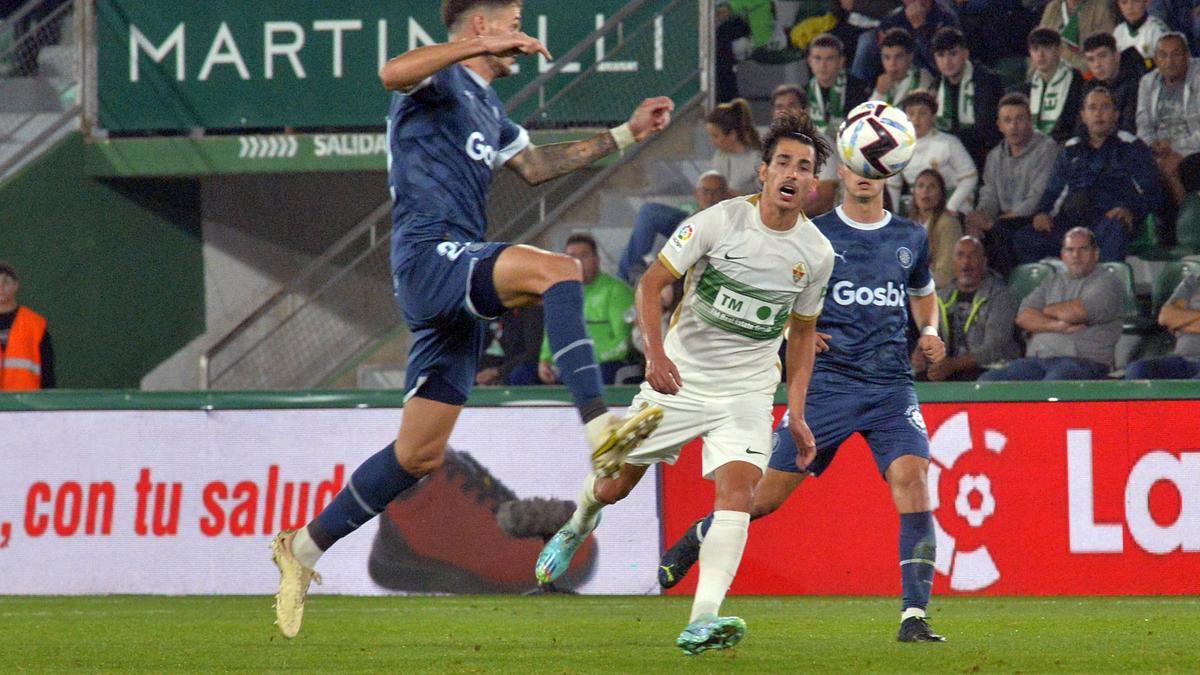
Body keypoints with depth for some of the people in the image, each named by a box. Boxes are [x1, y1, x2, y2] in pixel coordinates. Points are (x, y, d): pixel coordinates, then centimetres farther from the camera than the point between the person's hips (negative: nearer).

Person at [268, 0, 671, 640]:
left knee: (420, 454, 7)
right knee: (556, 269, -32)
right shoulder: (442, 79, -1)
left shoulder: (486, 102, 27)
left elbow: (534, 166, 39)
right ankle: (598, 426, -44)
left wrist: (624, 135, 36)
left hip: (460, 287, 9)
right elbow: (393, 72, -24)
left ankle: (304, 547, 17)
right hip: (430, 257, -9)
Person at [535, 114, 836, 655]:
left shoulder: (816, 253, -3)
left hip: (747, 391, 1)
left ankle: (702, 621, -31)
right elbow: (651, 283, -12)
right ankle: (577, 527, 47)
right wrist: (655, 353, -27)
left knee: (738, 489, -22)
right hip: (679, 378, -1)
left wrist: (797, 413, 7)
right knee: (613, 485, 9)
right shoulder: (719, 221, -14)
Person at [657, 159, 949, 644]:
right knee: (769, 491, -1)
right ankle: (694, 540, 30)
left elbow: (924, 294, 28)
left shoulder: (911, 238, 11)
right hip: (827, 381, -2)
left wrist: (929, 332, 8)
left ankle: (914, 616, -20)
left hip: (892, 385, 2)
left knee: (912, 477, -21)